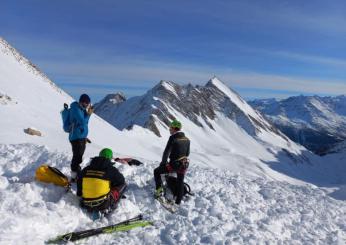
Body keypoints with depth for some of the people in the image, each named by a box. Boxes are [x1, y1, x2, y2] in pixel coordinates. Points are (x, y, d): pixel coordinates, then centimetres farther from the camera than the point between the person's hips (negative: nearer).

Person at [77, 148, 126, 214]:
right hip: (103, 205, -6)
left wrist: (80, 193, 33)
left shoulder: (86, 169, 3)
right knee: (123, 185, 8)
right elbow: (121, 180, 5)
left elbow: (79, 181, 16)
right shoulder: (111, 170, -9)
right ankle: (110, 207, 6)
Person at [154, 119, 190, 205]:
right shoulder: (187, 139, 3)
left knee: (156, 172, 13)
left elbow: (166, 151, -14)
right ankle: (178, 202, 29)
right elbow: (187, 153, 12)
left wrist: (163, 162, -1)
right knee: (180, 183, 19)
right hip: (184, 164, 6)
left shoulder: (173, 138, -15)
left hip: (173, 164, -6)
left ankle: (159, 190, 7)